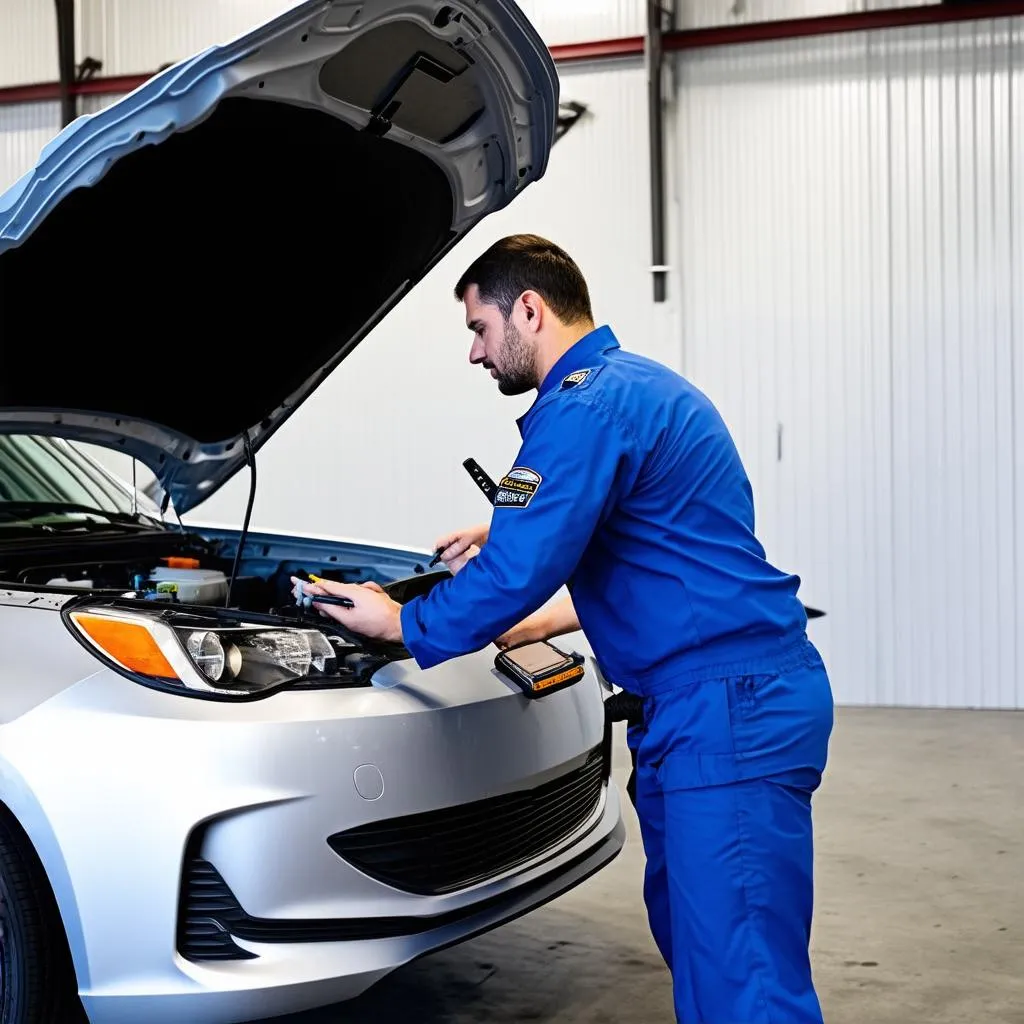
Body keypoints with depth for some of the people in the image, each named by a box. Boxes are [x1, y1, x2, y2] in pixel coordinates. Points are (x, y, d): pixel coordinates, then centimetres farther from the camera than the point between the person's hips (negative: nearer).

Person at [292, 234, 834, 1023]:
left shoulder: (584, 408, -15)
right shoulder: (640, 385, 19)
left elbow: (516, 576, -19)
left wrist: (402, 625, -1)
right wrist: (545, 605, 26)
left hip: (730, 715, -11)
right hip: (705, 706, 11)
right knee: (690, 935, 19)